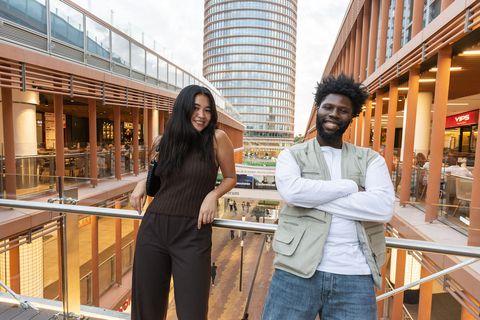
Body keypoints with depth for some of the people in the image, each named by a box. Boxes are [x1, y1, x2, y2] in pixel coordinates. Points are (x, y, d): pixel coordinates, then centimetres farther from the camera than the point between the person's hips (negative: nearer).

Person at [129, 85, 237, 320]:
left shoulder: (217, 138, -4)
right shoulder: (168, 139, 7)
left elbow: (230, 178, 7)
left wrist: (213, 195, -11)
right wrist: (142, 183, 3)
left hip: (193, 234, -3)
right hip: (153, 228, 4)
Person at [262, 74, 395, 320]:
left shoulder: (371, 159, 9)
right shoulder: (292, 155, 6)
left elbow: (383, 207, -9)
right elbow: (291, 191, -15)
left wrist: (312, 196, -11)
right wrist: (350, 186, -9)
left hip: (355, 277, 2)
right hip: (297, 272, -1)